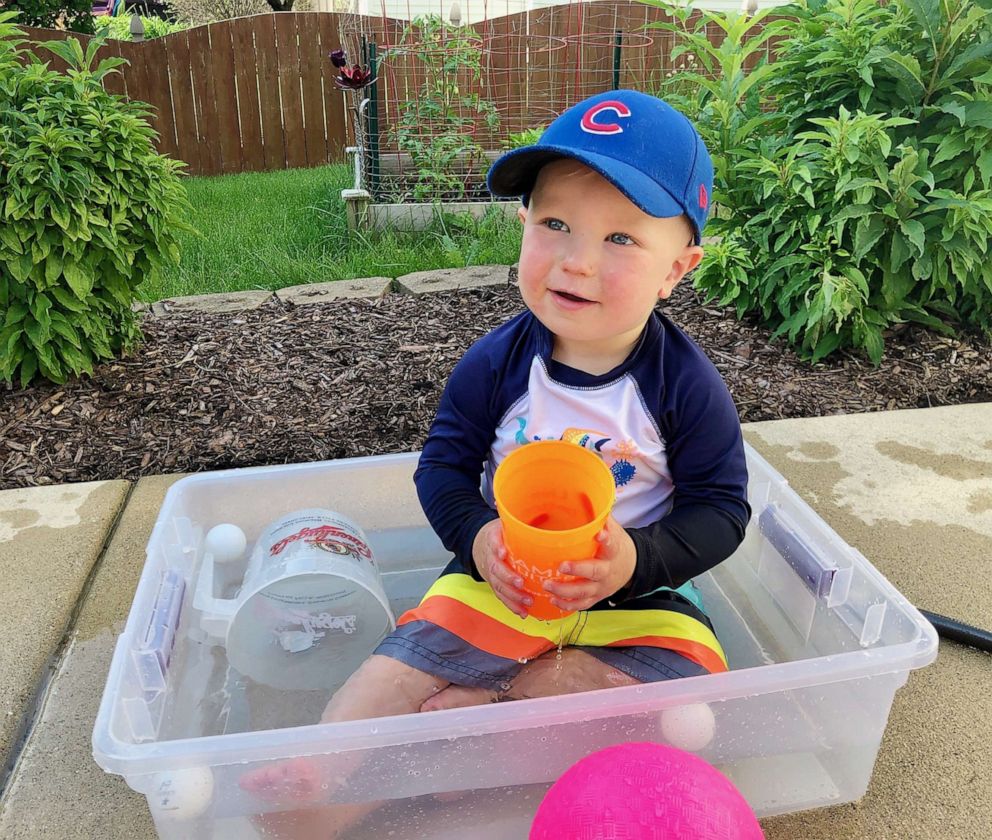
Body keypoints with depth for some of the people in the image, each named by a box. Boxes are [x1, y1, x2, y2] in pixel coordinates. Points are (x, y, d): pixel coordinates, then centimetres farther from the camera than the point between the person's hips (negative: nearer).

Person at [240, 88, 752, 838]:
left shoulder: (685, 384, -13)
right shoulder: (497, 363, -10)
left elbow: (720, 509, -7)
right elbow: (443, 465, -1)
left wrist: (637, 560, -26)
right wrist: (478, 537, -21)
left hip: (634, 587, 1)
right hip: (503, 573, 0)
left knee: (689, 679, -25)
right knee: (406, 665, -21)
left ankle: (479, 697, -19)